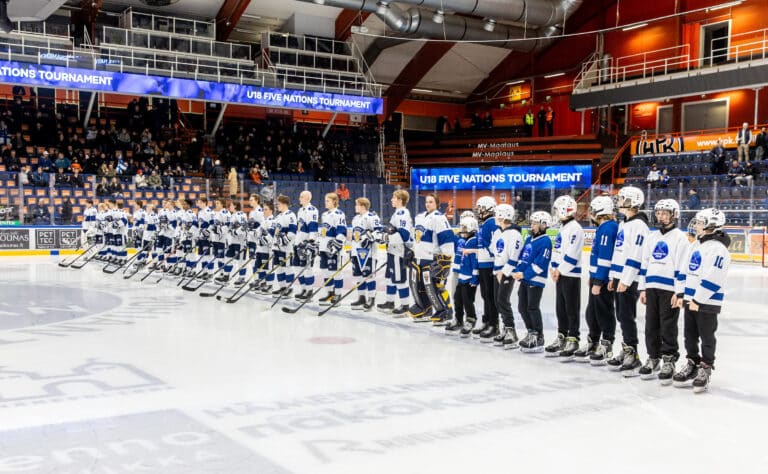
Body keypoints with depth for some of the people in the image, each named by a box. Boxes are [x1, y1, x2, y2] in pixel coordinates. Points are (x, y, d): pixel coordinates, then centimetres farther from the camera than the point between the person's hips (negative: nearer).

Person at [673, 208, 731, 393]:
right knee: (689, 335, 15)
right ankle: (691, 364, 27)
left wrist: (698, 301, -20)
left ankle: (705, 369, 13)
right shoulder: (696, 244, 13)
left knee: (707, 337, 3)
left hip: (707, 302, -8)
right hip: (691, 299, 8)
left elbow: (712, 280, -22)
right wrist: (683, 294, 15)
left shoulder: (718, 249, -17)